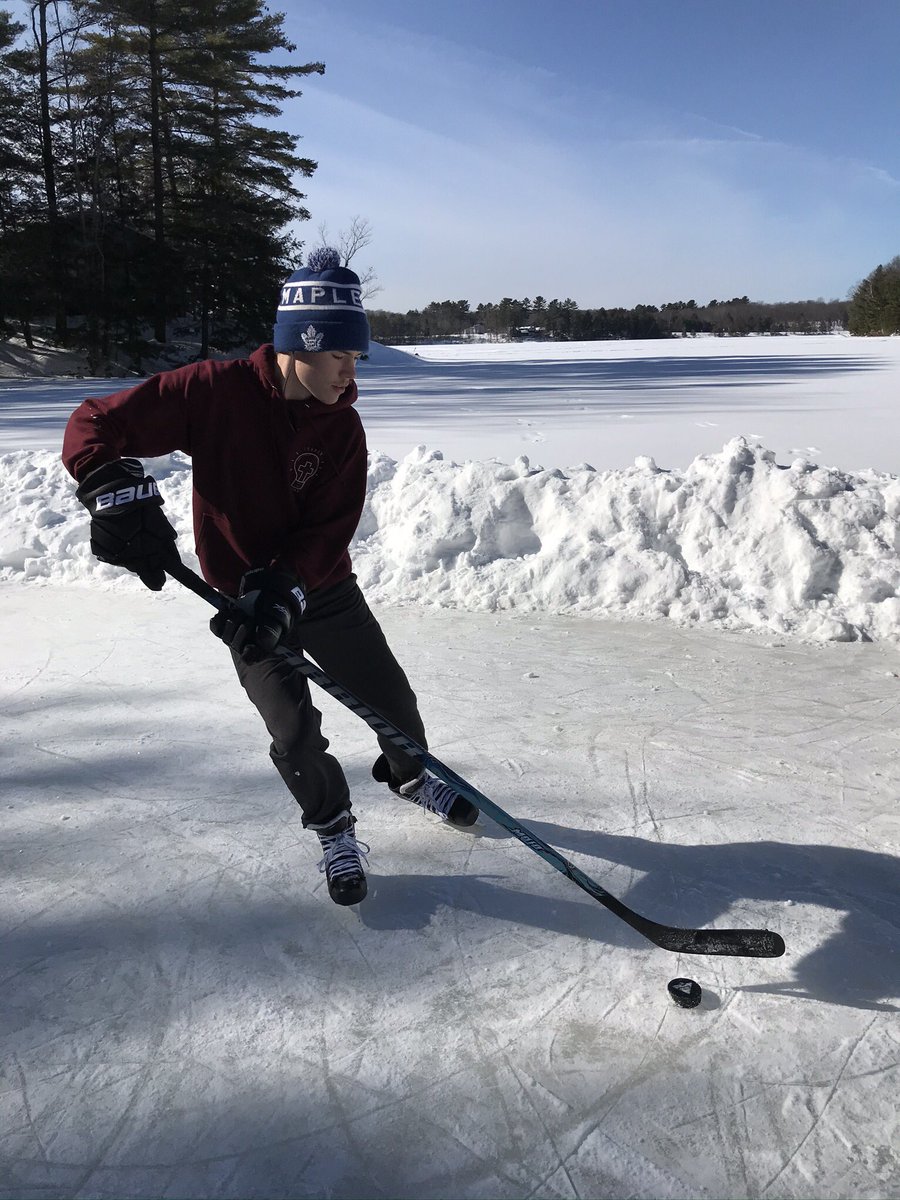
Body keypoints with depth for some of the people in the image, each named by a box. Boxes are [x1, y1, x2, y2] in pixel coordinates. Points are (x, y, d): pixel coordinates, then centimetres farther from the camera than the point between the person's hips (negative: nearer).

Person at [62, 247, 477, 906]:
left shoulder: (343, 425, -9)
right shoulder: (216, 389, -18)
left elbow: (329, 530, -14)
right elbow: (93, 425, -16)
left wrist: (281, 592, -29)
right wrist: (121, 494, -32)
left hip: (325, 590, 3)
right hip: (244, 597, -3)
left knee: (391, 698, 12)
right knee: (296, 733, -4)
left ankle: (411, 775, 43)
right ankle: (334, 829, 24)